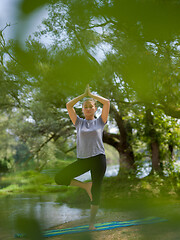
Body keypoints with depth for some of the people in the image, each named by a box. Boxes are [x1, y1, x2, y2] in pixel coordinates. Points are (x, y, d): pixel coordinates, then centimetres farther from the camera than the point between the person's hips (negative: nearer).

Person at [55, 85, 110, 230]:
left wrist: (91, 94, 8)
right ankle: (86, 186, 11)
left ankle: (92, 222, 12)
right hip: (82, 159, 2)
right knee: (59, 178, -7)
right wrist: (83, 95, 10)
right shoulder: (79, 123, 12)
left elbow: (107, 102, -1)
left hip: (98, 159, -2)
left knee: (96, 191, -1)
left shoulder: (100, 121, 9)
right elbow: (69, 105, 5)